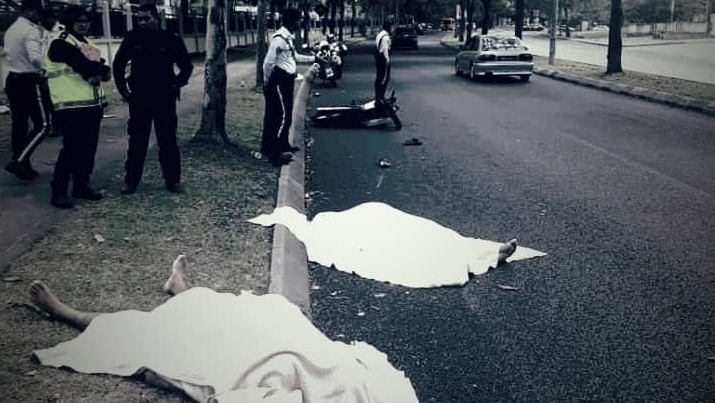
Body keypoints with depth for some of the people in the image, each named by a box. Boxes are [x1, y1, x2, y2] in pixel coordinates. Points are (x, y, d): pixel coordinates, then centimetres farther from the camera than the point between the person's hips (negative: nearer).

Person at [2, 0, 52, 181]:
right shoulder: (31, 30, -16)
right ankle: (18, 161, -9)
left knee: (19, 124, 13)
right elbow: (35, 56, -31)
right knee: (43, 124, -3)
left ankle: (23, 166, 19)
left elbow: (9, 54, 16)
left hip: (12, 79, 9)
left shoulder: (11, 29, 13)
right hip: (29, 81, -9)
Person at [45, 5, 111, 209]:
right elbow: (84, 66, -21)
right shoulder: (61, 44, -11)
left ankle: (81, 185, 23)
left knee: (88, 148, 11)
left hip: (93, 103, 8)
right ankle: (58, 192, -2)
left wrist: (100, 70, -9)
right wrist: (103, 69, -6)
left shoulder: (87, 43, 18)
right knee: (71, 148, -9)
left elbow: (98, 66, 14)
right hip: (71, 105, -8)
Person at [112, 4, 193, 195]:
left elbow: (186, 66, 7)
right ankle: (131, 181, 15)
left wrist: (176, 85, 0)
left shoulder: (171, 40, -5)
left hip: (164, 100, -1)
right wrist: (123, 90, 7)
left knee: (168, 142, 4)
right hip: (138, 100, 1)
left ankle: (173, 180, 13)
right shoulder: (132, 38, -2)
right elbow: (118, 65, 9)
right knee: (137, 142, 6)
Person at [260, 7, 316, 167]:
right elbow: (268, 63, -19)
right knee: (281, 114, -13)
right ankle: (274, 152, -12)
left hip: (287, 80, 10)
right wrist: (267, 84, -12)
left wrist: (313, 59, 30)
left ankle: (283, 145, 31)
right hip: (279, 80, -10)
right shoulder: (279, 38, -19)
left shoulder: (288, 38, 12)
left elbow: (294, 57, 27)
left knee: (287, 114, 18)